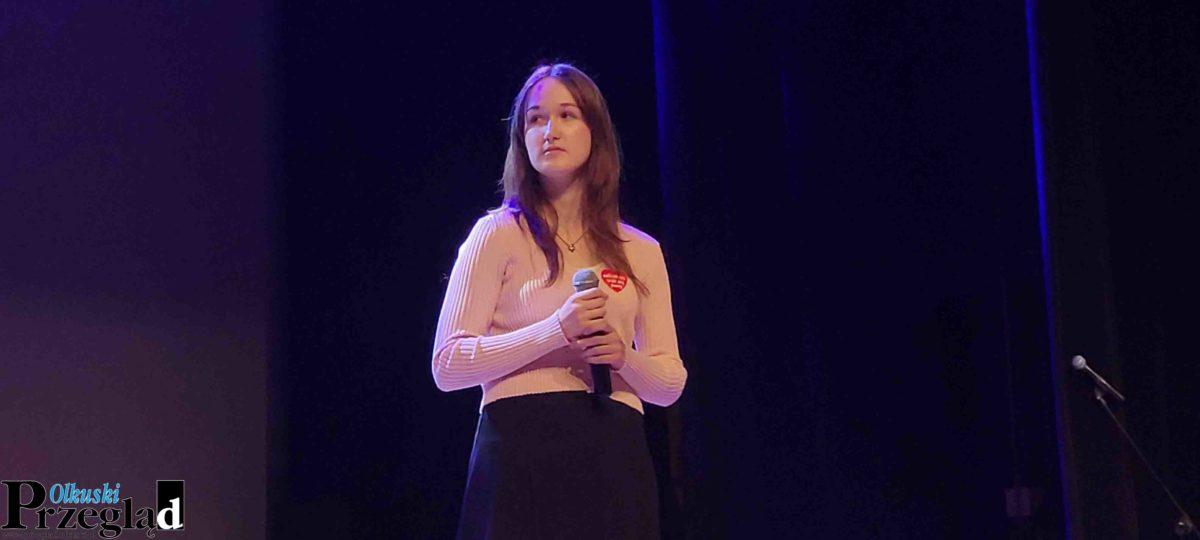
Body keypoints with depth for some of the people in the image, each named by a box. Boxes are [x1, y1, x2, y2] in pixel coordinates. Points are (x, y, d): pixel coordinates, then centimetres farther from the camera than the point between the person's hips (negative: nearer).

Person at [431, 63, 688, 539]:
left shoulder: (641, 251, 15)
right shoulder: (498, 234, 5)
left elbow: (670, 384, 17)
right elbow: (447, 366, -3)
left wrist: (624, 357, -5)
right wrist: (557, 331, -14)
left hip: (615, 458, 3)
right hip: (522, 445, -3)